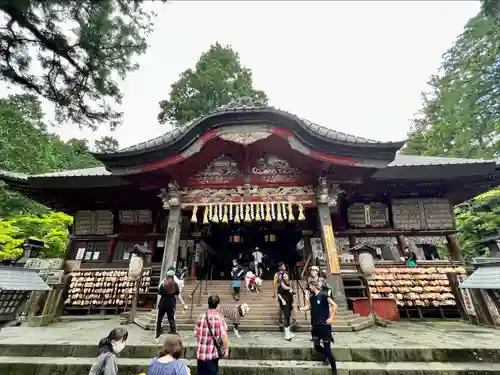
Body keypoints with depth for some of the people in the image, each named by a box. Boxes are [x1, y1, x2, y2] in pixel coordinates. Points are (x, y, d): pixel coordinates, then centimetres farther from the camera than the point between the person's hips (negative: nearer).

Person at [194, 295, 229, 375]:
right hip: (213, 353, -3)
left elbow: (196, 333, 3)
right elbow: (224, 336, -18)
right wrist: (226, 350, -4)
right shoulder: (219, 317, -15)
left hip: (200, 352, 3)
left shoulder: (201, 317, -4)